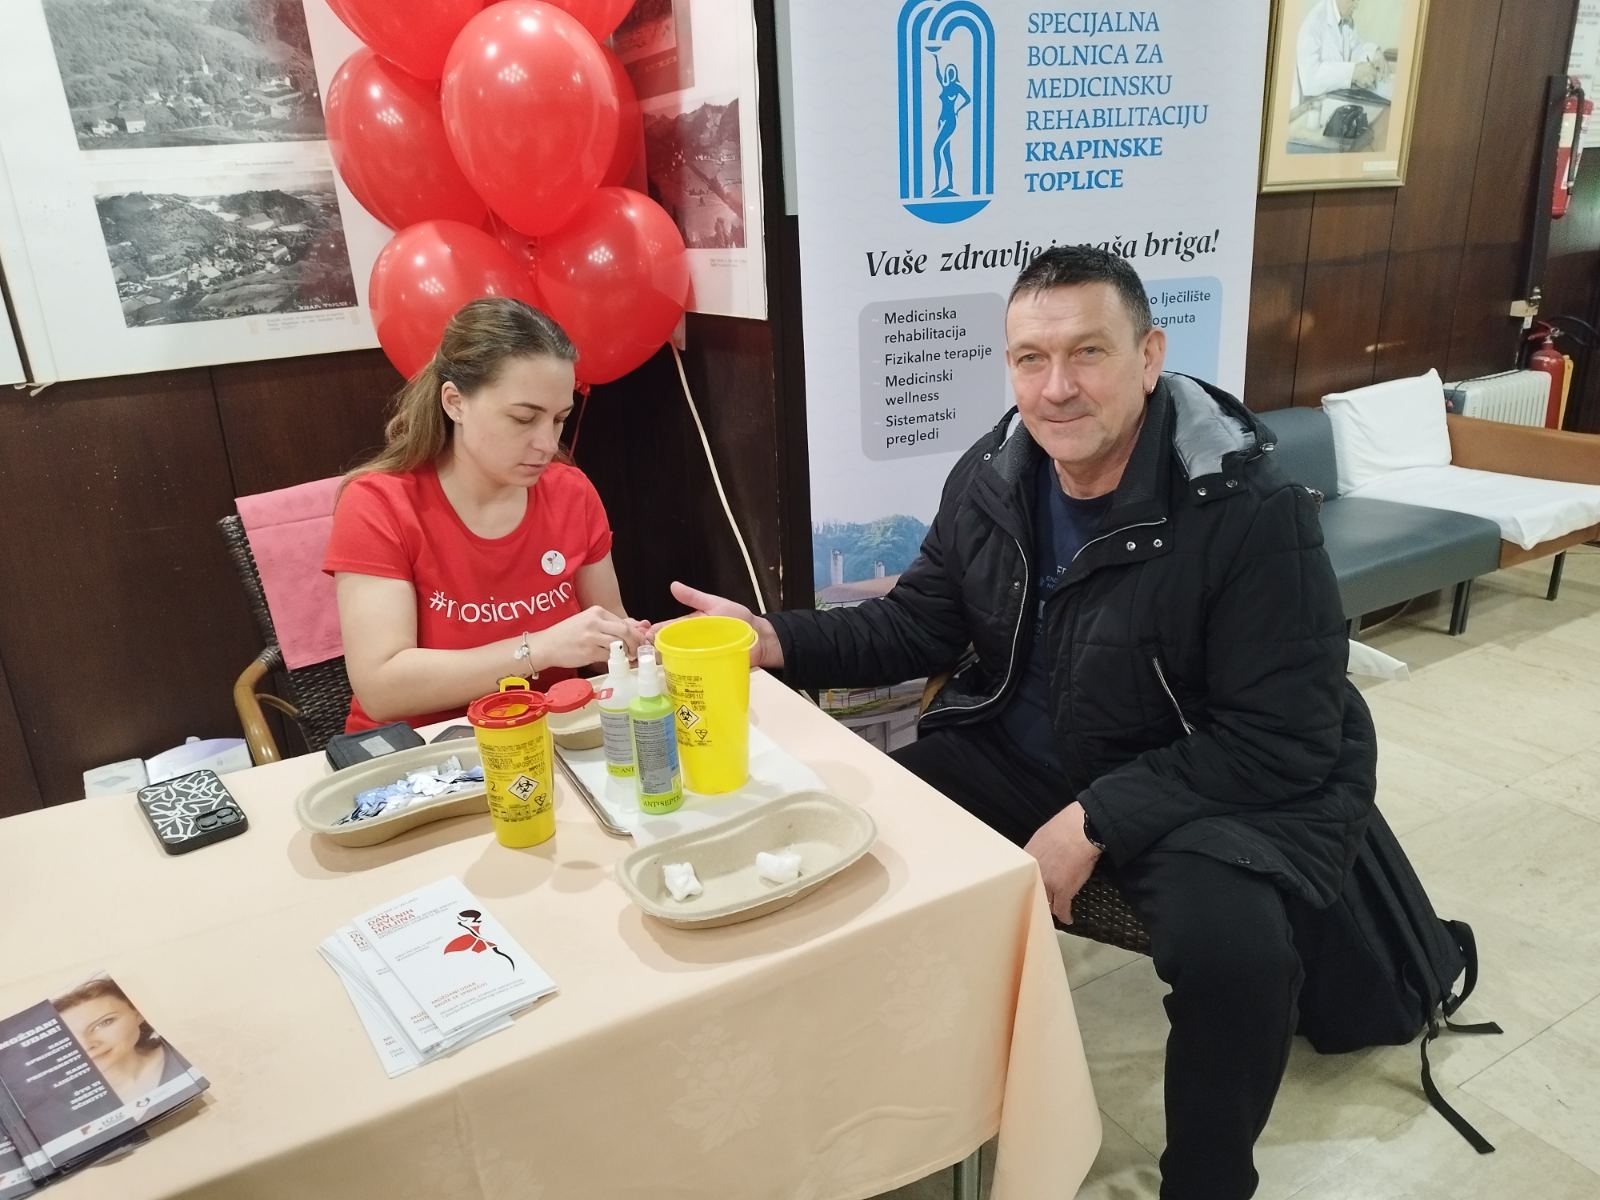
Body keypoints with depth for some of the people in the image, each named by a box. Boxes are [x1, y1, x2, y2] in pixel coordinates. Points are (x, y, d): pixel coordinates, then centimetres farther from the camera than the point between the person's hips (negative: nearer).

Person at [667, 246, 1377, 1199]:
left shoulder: (1253, 512, -22)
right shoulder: (992, 479, -4)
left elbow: (1281, 745, -21)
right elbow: (918, 626, 4)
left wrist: (1095, 822, -27)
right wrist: (776, 640, -11)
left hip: (1215, 784, -4)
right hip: (1022, 754, 5)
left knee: (1231, 948, -32)